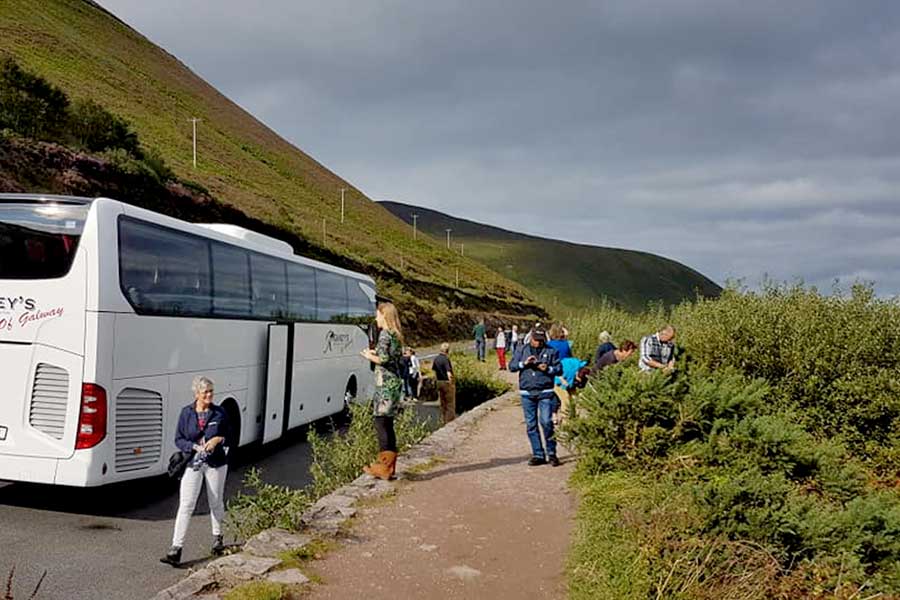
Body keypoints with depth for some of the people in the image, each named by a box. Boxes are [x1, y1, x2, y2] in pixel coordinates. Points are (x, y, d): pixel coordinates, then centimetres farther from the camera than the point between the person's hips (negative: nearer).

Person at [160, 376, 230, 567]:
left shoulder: (220, 413, -1)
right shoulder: (186, 413, -2)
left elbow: (228, 436, 7)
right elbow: (179, 439, 1)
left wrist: (218, 439, -15)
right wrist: (195, 447, -17)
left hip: (216, 463, 1)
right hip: (193, 463, -1)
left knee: (216, 502, 14)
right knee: (185, 505, -7)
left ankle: (217, 537, 36)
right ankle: (176, 549, -6)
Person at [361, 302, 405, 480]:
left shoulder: (385, 334, -11)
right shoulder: (396, 335, 15)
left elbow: (383, 359, -19)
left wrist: (370, 356, -2)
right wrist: (376, 353, 17)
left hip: (385, 383, -9)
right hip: (394, 382, 9)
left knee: (381, 423, -6)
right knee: (387, 424, 13)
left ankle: (383, 467, -6)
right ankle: (389, 465, 19)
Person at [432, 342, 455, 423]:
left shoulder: (436, 358, 4)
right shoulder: (446, 359, -19)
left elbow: (434, 370, 14)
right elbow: (448, 373, -25)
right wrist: (451, 382, -17)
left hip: (439, 382, 7)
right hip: (447, 382, -7)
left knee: (443, 403, 16)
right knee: (450, 403, 1)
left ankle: (443, 420, 21)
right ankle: (450, 421, 3)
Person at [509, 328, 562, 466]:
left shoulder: (551, 351, 7)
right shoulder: (522, 350, 11)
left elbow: (559, 369, 6)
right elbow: (512, 366, 6)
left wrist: (548, 369, -13)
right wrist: (524, 363, -10)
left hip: (545, 393, -2)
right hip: (527, 393, 2)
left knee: (546, 422, -10)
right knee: (531, 425, 4)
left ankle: (551, 453, 3)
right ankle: (538, 455, 11)